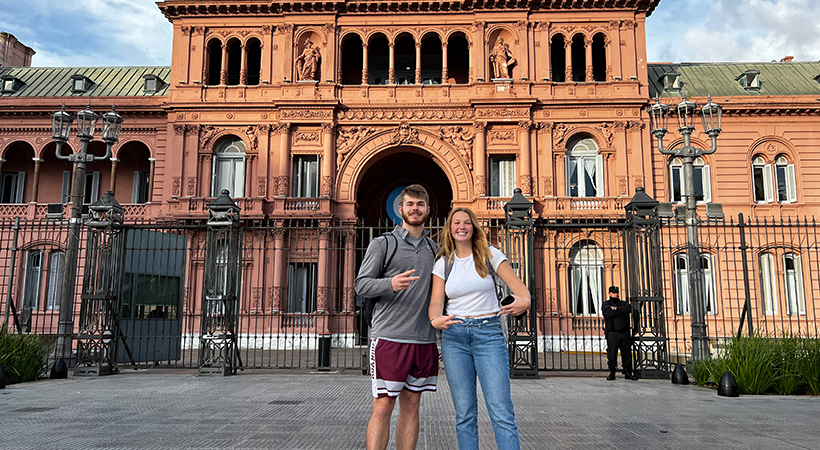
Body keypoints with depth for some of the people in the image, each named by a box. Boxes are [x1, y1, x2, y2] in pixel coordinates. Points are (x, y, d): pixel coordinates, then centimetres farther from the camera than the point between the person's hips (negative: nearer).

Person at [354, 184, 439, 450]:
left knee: (411, 406, 9)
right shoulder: (382, 244, 3)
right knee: (383, 407, -5)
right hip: (389, 337, -4)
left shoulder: (433, 248, 17)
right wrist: (391, 284, -23)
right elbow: (361, 285, -3)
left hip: (424, 339, 5)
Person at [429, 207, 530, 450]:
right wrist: (435, 319, -22)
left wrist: (525, 301, -24)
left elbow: (518, 285, -1)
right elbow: (436, 301, 1)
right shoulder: (443, 263, 10)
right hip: (454, 336, 2)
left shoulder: (490, 254, 5)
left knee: (501, 411, -10)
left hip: (489, 333, -2)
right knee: (464, 413, 4)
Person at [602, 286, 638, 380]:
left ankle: (628, 373, 13)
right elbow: (609, 313, -13)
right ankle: (611, 373, 6)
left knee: (627, 352, 4)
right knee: (612, 354, -3)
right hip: (612, 333, -2)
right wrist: (622, 311, -6)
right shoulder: (606, 304, 8)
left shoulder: (624, 303, 16)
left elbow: (628, 309, -8)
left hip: (624, 332, 3)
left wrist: (616, 308, -10)